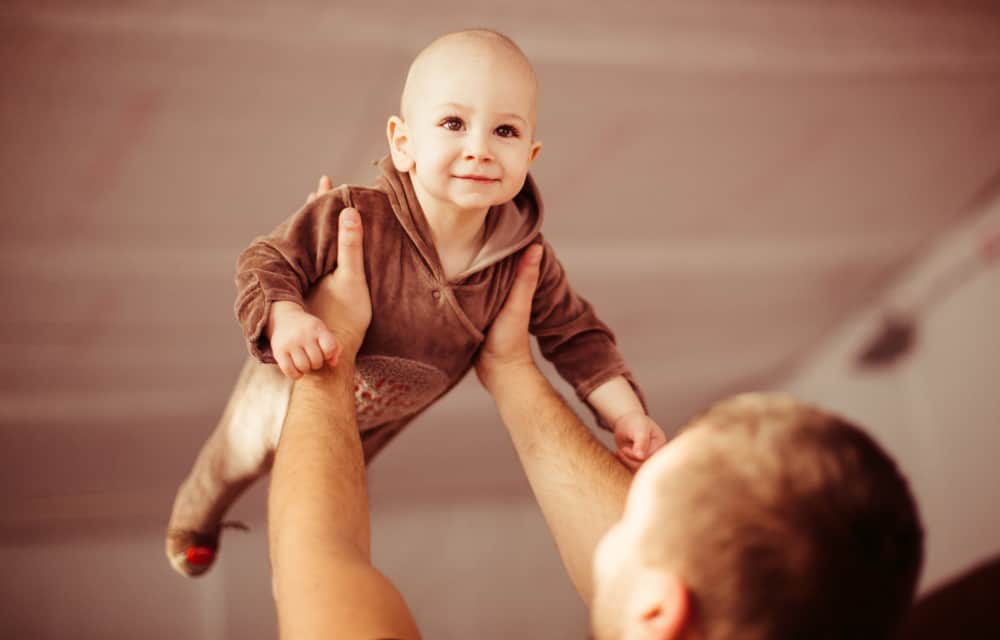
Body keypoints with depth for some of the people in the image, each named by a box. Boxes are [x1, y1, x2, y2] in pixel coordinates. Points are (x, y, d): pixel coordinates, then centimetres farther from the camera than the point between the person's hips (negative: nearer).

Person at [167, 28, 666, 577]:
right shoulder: (352, 218, -42)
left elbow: (575, 336, -16)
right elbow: (267, 263, -31)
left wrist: (626, 413, -28)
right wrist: (285, 318, -52)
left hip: (375, 422, 3)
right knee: (236, 460, 30)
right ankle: (195, 519, 67)